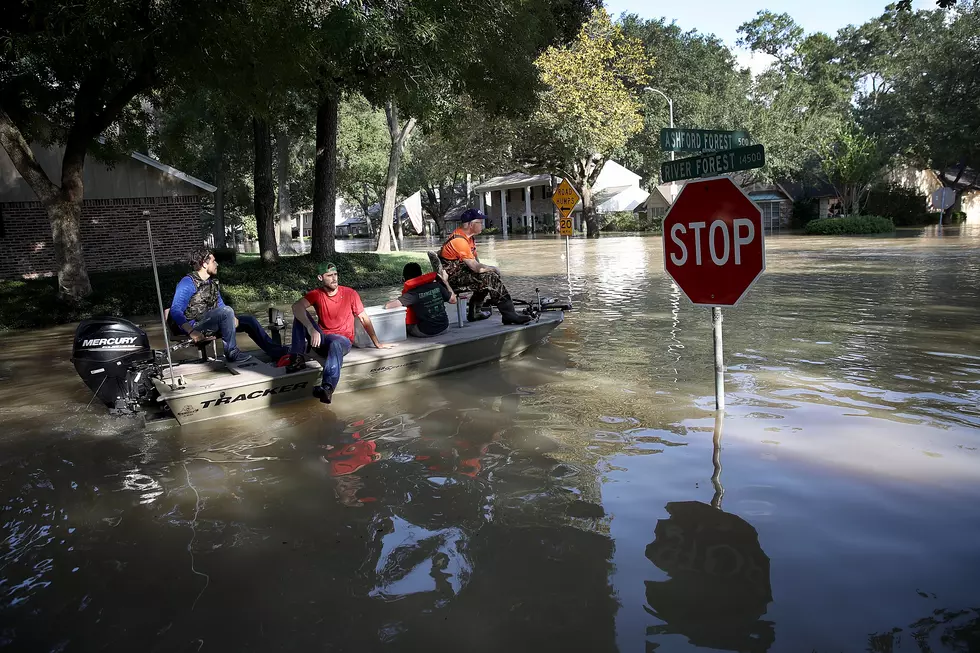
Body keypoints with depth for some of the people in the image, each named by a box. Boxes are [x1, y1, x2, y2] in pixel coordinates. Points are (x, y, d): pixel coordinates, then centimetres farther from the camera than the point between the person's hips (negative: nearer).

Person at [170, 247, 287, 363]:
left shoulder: (212, 281, 13)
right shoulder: (188, 283, -14)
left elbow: (220, 304, 18)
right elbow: (175, 311, -22)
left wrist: (232, 318, -4)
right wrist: (192, 331, -34)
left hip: (211, 321, 9)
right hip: (195, 325, -9)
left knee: (249, 320, 2)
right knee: (226, 311, -31)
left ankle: (276, 352, 5)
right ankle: (231, 353, -22)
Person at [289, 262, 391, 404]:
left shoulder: (350, 293, -4)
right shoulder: (316, 294, -3)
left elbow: (364, 319, 3)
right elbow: (296, 307, -22)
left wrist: (377, 344, 4)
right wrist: (311, 329, -39)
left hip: (343, 340, -2)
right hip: (321, 340, 3)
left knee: (335, 344, -41)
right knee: (301, 314, -18)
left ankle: (328, 388, -61)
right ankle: (297, 356, -24)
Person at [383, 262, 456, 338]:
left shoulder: (413, 293, -16)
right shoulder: (436, 285, -4)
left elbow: (388, 306, -22)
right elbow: (453, 300, 8)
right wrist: (444, 281, 19)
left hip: (426, 332, -5)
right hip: (444, 327, 5)